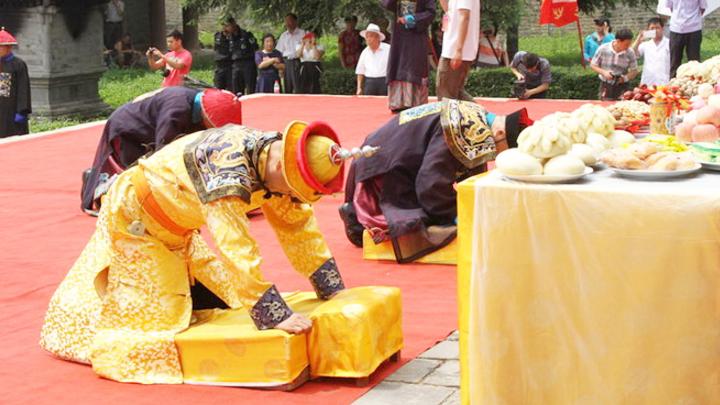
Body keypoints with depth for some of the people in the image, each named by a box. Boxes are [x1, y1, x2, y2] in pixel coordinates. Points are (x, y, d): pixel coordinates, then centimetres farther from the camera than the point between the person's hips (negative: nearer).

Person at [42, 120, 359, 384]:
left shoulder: (276, 158, -11)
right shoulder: (226, 163, -38)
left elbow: (299, 227, -1)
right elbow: (236, 248, -42)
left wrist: (334, 291, -6)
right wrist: (277, 315, -43)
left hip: (175, 230, 8)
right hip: (133, 216, -8)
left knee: (215, 299, 8)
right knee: (157, 314, -12)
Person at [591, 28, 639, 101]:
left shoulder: (630, 53, -10)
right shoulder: (603, 49, -10)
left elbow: (634, 71, -1)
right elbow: (593, 65, 0)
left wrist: (625, 78, -21)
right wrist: (603, 72, -18)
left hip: (622, 87, 0)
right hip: (605, 86, 0)